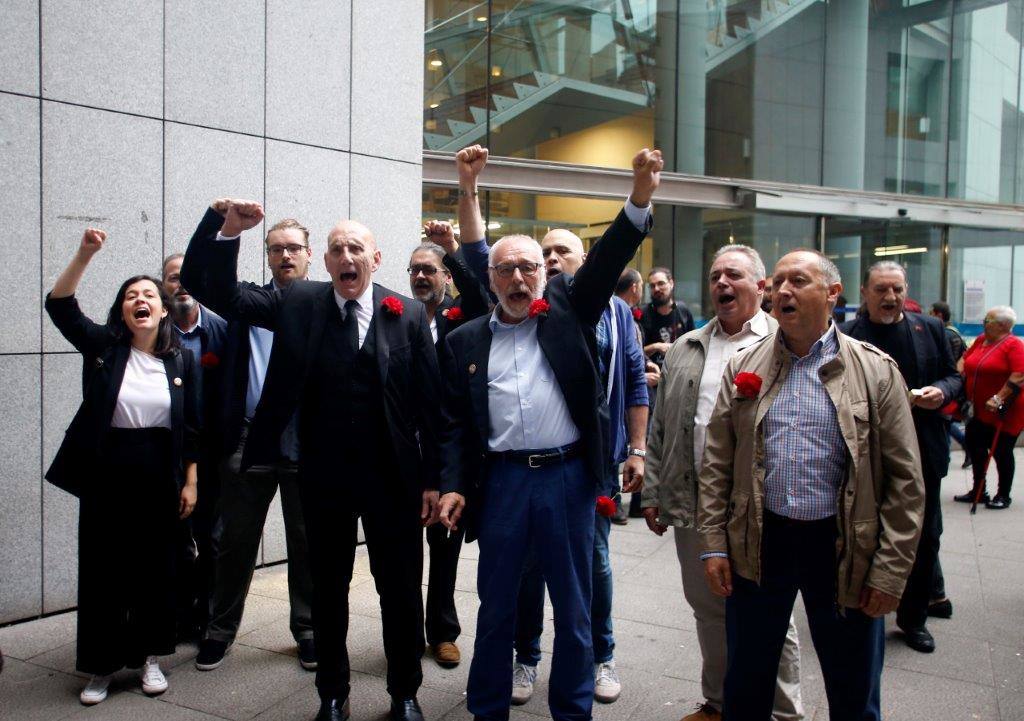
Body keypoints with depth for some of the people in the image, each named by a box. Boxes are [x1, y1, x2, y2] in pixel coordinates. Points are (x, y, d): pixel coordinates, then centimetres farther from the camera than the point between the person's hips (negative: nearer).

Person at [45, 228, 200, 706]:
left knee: (155, 568, 9)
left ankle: (150, 657, 26)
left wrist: (190, 482, 0)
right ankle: (102, 665, 21)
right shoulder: (103, 347, -1)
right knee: (103, 568, 6)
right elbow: (59, 304, -14)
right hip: (106, 474, 0)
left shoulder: (181, 361, 1)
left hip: (160, 478, 1)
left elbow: (191, 427, 3)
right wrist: (86, 253, -25)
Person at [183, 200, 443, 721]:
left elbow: (430, 401, -4)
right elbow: (223, 296, -3)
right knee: (328, 589, 16)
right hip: (322, 477, 2)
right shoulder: (297, 303, 1)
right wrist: (229, 234, -19)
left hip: (393, 476, -1)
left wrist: (432, 478, -5)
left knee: (402, 590, 11)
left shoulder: (408, 313, -4)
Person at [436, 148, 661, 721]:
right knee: (497, 605, 14)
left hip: (568, 475, -1)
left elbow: (607, 260, -6)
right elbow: (456, 423, 8)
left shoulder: (568, 309, 6)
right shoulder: (467, 341, 8)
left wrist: (640, 200, -20)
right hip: (502, 478, 1)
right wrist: (454, 485, -1)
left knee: (573, 605, 12)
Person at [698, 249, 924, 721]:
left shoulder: (876, 371, -3)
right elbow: (716, 465, 4)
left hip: (843, 548, -1)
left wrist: (891, 570, -7)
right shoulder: (744, 368, 4)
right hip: (757, 544, 2)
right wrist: (713, 545, -1)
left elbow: (905, 481, -4)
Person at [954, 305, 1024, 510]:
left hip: (1004, 414, -7)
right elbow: (965, 361, 14)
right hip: (979, 412, 7)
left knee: (1001, 453, 4)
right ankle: (978, 492, 24)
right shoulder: (980, 340, 8)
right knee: (976, 449, 11)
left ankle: (1003, 496, 19)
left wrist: (999, 399, -26)